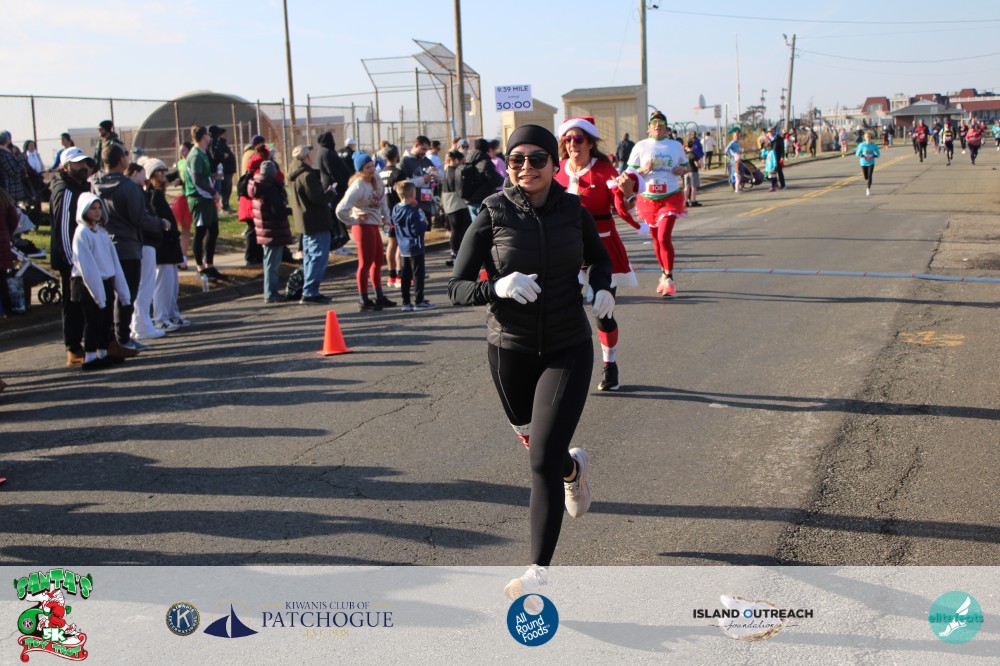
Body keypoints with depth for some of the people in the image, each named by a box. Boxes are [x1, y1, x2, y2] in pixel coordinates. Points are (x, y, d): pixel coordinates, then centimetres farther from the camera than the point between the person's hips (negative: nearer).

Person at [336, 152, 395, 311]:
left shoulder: (377, 181, 3)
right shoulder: (358, 186, -20)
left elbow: (382, 201, 19)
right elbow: (341, 210, -27)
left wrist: (386, 217, 8)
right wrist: (353, 221, -14)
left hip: (374, 225, 9)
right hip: (364, 226, -9)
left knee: (378, 261, 16)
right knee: (366, 263, -3)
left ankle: (379, 297, 28)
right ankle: (364, 301, 4)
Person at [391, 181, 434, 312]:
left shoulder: (396, 209, 3)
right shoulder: (412, 212, -21)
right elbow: (418, 230, -23)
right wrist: (425, 223, -3)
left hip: (403, 248, 8)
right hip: (415, 247, -8)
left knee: (406, 275, 11)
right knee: (418, 274, 0)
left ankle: (406, 302, 14)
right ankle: (418, 301, 3)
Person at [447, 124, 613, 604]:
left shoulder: (573, 210, -4)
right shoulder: (493, 215, -10)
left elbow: (599, 257, 16)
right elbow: (457, 288, -10)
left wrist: (602, 288, -5)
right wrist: (497, 287, -30)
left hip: (568, 351, -1)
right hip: (510, 350, 1)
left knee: (543, 460, -12)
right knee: (536, 445, 20)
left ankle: (539, 572, -1)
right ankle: (574, 467, 58)